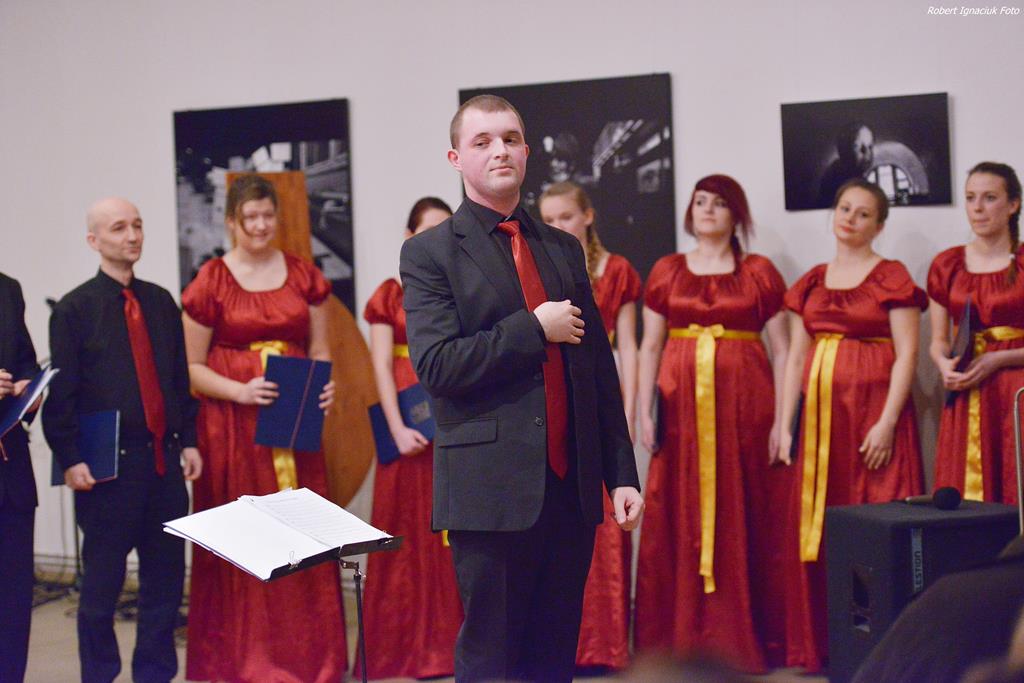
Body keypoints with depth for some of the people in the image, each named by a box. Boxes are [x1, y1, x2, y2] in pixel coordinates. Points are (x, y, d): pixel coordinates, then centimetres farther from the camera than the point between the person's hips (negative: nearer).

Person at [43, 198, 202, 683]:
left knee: (165, 577, 8)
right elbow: (61, 392, -6)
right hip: (109, 464, -5)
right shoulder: (74, 310, -3)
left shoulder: (161, 302, 11)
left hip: (165, 460, 5)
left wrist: (188, 440, 9)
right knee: (102, 580, 3)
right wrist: (71, 459, -12)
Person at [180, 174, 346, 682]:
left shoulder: (303, 276, 10)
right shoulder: (210, 283, 0)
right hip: (233, 425, -3)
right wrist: (241, 391, -16)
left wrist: (325, 387, -6)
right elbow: (191, 367, -1)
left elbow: (319, 349, 14)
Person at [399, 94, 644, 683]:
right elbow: (436, 365, -13)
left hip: (572, 486, 5)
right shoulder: (430, 254, 0)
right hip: (493, 489, -5)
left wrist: (622, 474, 9)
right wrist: (535, 330, -11)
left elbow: (601, 370, 14)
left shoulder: (565, 249, 15)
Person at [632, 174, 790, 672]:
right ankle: (681, 636, 5)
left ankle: (740, 639, 6)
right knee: (679, 521, -1)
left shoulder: (759, 273, 6)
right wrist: (644, 413, 1)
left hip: (745, 405, -1)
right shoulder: (667, 271, 11)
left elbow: (782, 351, 3)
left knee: (741, 520, -1)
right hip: (681, 406, 1)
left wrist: (781, 422, -4)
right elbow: (649, 347, 10)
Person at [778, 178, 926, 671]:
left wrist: (887, 422, -16)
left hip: (873, 408, -5)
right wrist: (785, 425, 7)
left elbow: (906, 355, -7)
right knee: (816, 529, 5)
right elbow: (796, 358, 14)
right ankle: (820, 644, 13)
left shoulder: (891, 278, -1)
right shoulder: (811, 284, 14)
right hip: (820, 413, 5)